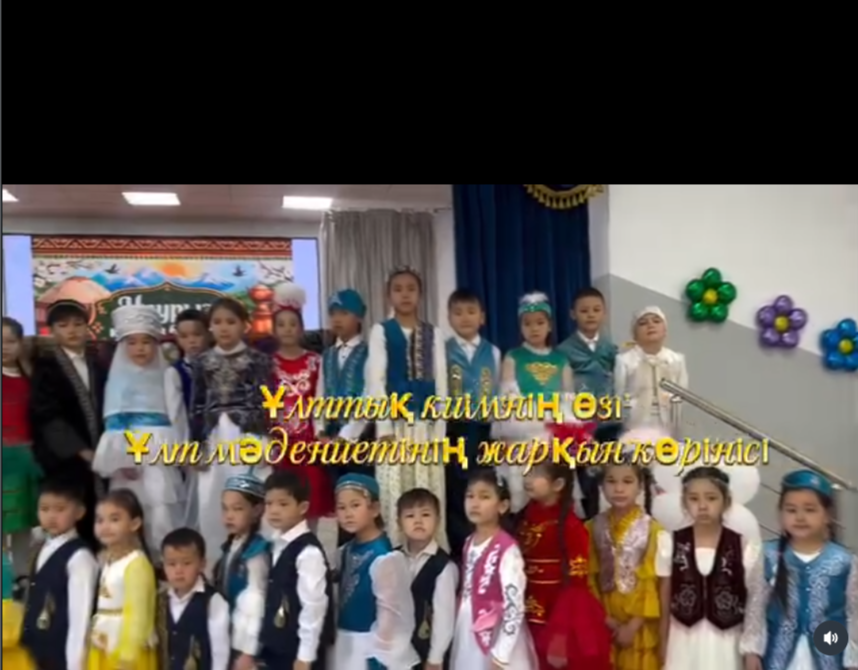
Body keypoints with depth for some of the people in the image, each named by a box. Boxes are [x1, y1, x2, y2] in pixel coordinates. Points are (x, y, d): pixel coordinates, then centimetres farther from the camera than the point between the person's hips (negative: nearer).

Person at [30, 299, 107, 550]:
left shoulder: (98, 365, 14)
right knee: (74, 525, -7)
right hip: (66, 461, -4)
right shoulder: (45, 366, -1)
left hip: (97, 458, 4)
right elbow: (48, 417, -9)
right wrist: (82, 451, -14)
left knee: (98, 525, 3)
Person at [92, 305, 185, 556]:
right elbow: (113, 423, 1)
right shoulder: (119, 379, 6)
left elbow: (177, 416, 7)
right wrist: (121, 460, -8)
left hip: (160, 459, 0)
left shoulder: (167, 376, 8)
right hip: (128, 457, 0)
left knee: (163, 518, -6)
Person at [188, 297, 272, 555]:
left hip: (247, 436, -3)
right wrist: (197, 444, 5)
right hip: (214, 437, 3)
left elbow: (265, 403, -2)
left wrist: (265, 442, -8)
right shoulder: (202, 362, 9)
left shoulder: (258, 360, 0)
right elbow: (197, 406, 9)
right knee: (209, 502, 4)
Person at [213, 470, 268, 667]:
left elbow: (255, 602, -18)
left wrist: (247, 651, -16)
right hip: (226, 639, 8)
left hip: (245, 641, -8)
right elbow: (221, 593, 10)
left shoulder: (256, 551, -18)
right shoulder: (229, 547, 6)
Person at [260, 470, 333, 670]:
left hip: (299, 651, -8)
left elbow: (314, 605, -20)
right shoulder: (277, 546, 7)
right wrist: (263, 646, 15)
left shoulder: (309, 551, -19)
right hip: (276, 649, 8)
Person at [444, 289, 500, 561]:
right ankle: (459, 551, 12)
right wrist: (443, 421, -10)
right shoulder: (442, 351, 2)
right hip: (455, 430, -2)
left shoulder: (493, 352, 9)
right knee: (456, 494, 2)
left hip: (484, 430, 2)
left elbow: (499, 395, 7)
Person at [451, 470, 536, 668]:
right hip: (469, 636, 8)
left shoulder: (506, 549, -18)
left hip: (496, 637, -7)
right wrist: (458, 635, 15)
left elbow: (515, 607, -20)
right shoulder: (469, 544, 6)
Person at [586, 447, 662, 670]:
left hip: (640, 630, -3)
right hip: (604, 628, 3)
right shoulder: (593, 528, 1)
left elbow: (651, 583, -9)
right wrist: (605, 620, -6)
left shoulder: (652, 530, -8)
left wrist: (632, 626, -11)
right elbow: (589, 578, 1)